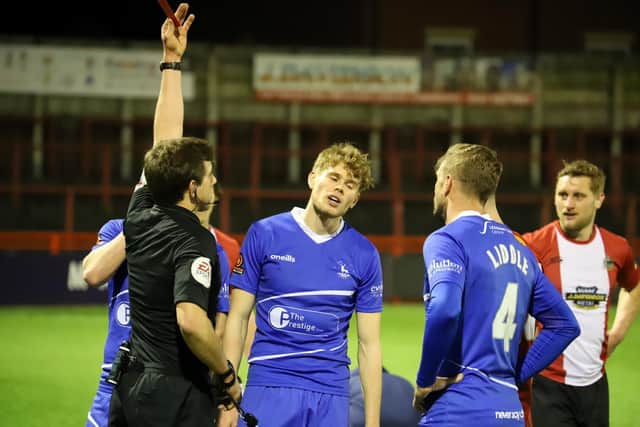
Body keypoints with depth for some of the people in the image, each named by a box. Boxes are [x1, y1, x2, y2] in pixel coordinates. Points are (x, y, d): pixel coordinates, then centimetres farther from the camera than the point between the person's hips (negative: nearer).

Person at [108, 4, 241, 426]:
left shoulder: (141, 215, 4)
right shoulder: (194, 242, -16)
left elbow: (166, 140, 15)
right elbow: (191, 321, -30)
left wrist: (172, 60, 19)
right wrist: (228, 376, -16)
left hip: (129, 389, 8)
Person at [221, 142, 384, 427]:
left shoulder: (365, 255, 5)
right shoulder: (264, 235, 1)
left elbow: (369, 344, 7)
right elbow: (238, 318, 3)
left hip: (332, 396, 1)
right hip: (268, 389, -1)